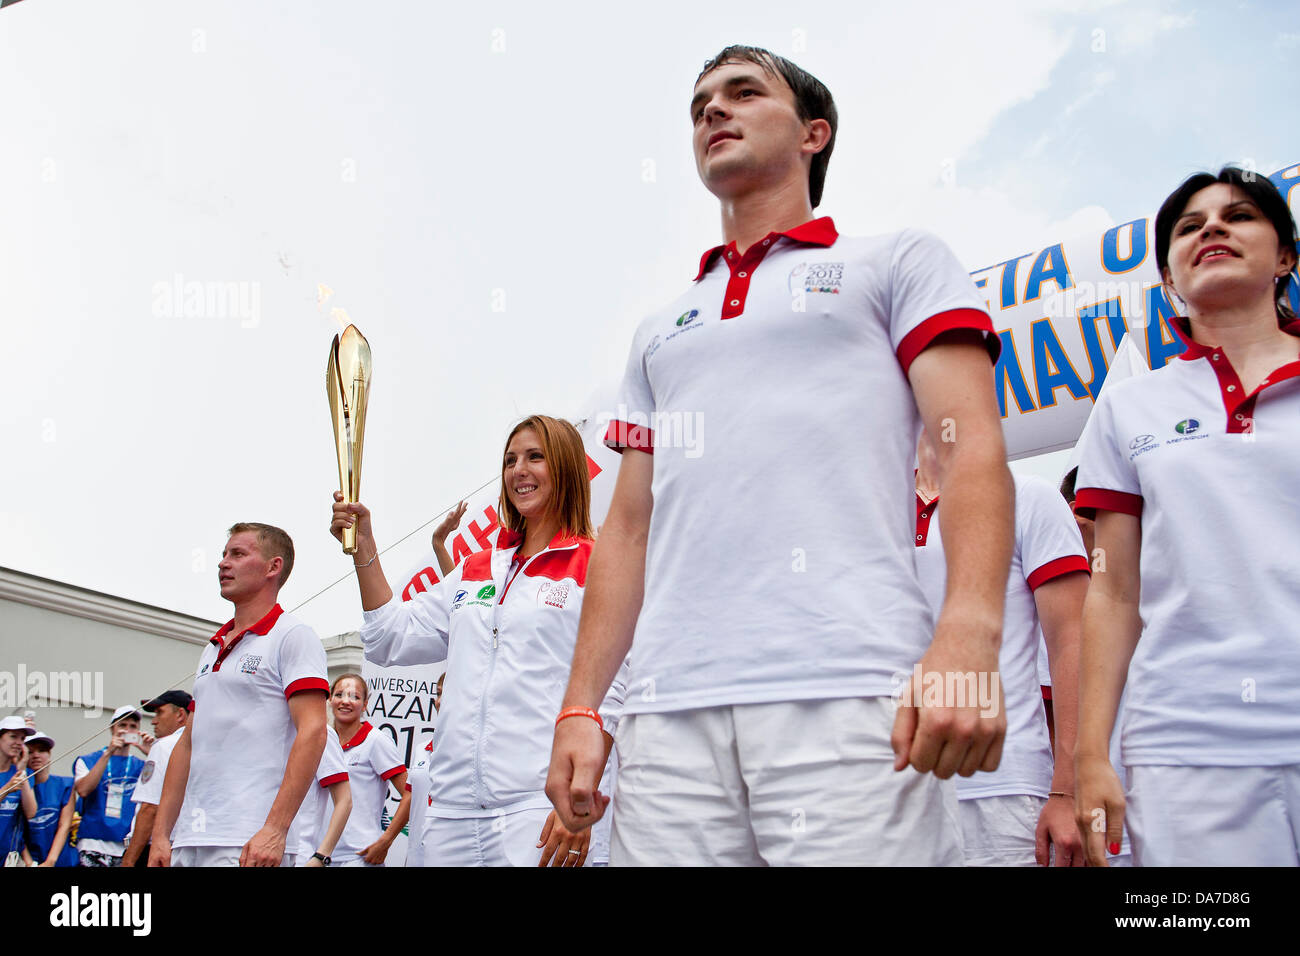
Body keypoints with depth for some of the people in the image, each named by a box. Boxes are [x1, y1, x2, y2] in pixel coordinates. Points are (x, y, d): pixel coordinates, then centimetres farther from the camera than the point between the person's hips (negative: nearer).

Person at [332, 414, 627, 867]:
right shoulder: (474, 571, 18)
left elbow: (611, 694, -8)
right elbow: (392, 640, 18)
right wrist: (363, 546, 10)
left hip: (538, 809, -5)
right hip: (451, 807, 6)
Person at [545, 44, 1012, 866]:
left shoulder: (898, 262, 12)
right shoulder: (658, 332, 25)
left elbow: (972, 448, -2)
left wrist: (969, 638, -18)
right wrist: (580, 706, 11)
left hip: (852, 697, -4)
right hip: (669, 713, 4)